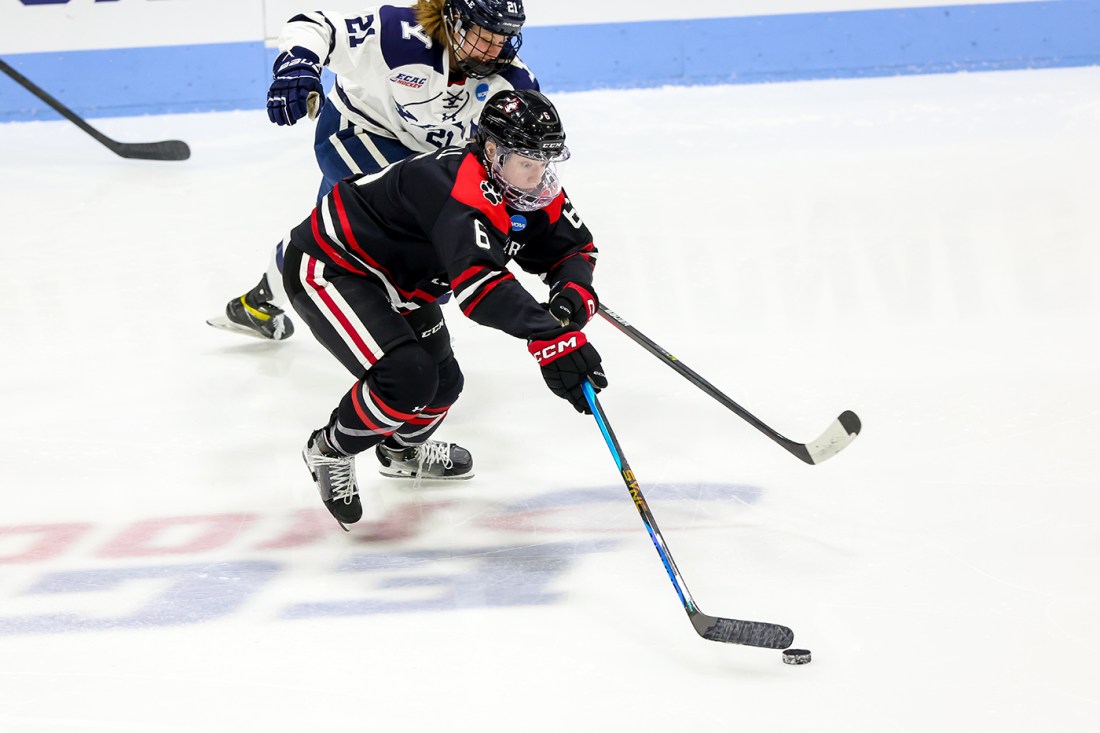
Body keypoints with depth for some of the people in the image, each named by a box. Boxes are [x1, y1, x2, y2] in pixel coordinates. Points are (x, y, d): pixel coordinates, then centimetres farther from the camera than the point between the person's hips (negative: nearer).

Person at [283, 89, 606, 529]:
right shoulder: (460, 188, -37)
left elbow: (572, 246, 2)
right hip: (327, 267, -10)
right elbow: (479, 280, -49)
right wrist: (550, 337, -59)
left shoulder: (532, 192, -7)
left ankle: (401, 449, 52)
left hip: (395, 284, 10)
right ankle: (329, 451, 1)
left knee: (443, 384, 18)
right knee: (407, 377, -26)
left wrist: (575, 295, -22)